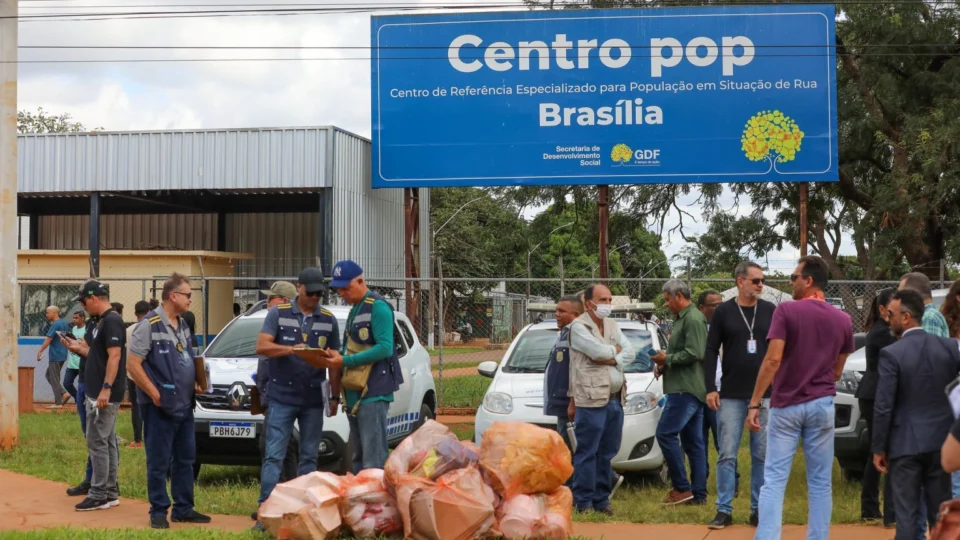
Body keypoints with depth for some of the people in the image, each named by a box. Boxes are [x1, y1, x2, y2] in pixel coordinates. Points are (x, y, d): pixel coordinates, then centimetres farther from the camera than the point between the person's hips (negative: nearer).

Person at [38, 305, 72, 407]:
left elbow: (48, 340, -18)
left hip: (55, 356, -9)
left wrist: (40, 351, -13)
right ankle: (64, 393, 7)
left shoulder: (55, 325, -15)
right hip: (63, 355, 9)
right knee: (49, 375, 19)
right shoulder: (65, 324, 12)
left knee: (54, 379, -1)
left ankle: (58, 403, 2)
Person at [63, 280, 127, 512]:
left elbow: (114, 356, -23)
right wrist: (79, 348, 17)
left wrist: (106, 388, -27)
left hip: (105, 395, -11)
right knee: (107, 443, 13)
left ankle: (99, 496, -4)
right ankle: (110, 492, 19)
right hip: (98, 394, 11)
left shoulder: (112, 321, -15)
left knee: (97, 442, -8)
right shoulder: (102, 321, 16)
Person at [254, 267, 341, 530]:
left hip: (313, 400, 3)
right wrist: (291, 349, -26)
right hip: (282, 398, -3)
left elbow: (335, 362, 9)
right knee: (274, 456, -4)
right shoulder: (278, 314, -1)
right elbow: (262, 346, -10)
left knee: (309, 457, 8)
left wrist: (335, 396, 8)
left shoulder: (329, 320, 6)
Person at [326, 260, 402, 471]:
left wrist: (345, 360, -19)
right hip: (354, 393, 10)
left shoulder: (378, 307, -9)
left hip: (373, 392, -10)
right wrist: (337, 355, 4)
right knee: (358, 458, 13)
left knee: (373, 459, -12)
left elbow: (385, 348, -18)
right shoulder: (355, 310, 19)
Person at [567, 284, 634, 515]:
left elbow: (630, 352, 8)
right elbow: (599, 351, -17)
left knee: (607, 453, 9)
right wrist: (616, 349, 3)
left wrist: (612, 359, -9)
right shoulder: (578, 326, -5)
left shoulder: (613, 325, 17)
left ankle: (601, 499, 16)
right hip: (591, 399, -7)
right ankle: (583, 502, 1)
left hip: (615, 398, 7)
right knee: (587, 453, -4)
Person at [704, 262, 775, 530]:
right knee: (727, 455, 0)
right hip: (731, 395, -1)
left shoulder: (771, 311, 3)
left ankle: (759, 509, 12)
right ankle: (724, 510, 6)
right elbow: (711, 351, 2)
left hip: (765, 394, 1)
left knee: (762, 455, 5)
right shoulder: (724, 312, 1)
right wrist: (710, 388, -5)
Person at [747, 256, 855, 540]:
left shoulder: (786, 311, -10)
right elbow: (837, 371, 11)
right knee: (820, 481, 9)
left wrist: (755, 403, -13)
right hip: (822, 405, 3)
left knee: (774, 479, -2)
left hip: (785, 405, -3)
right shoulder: (843, 320, 4)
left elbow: (772, 360, -16)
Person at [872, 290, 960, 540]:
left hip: (906, 444, -4)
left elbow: (883, 407, -13)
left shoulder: (891, 354, -13)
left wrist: (878, 449, -4)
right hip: (940, 441, 4)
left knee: (907, 514, 2)